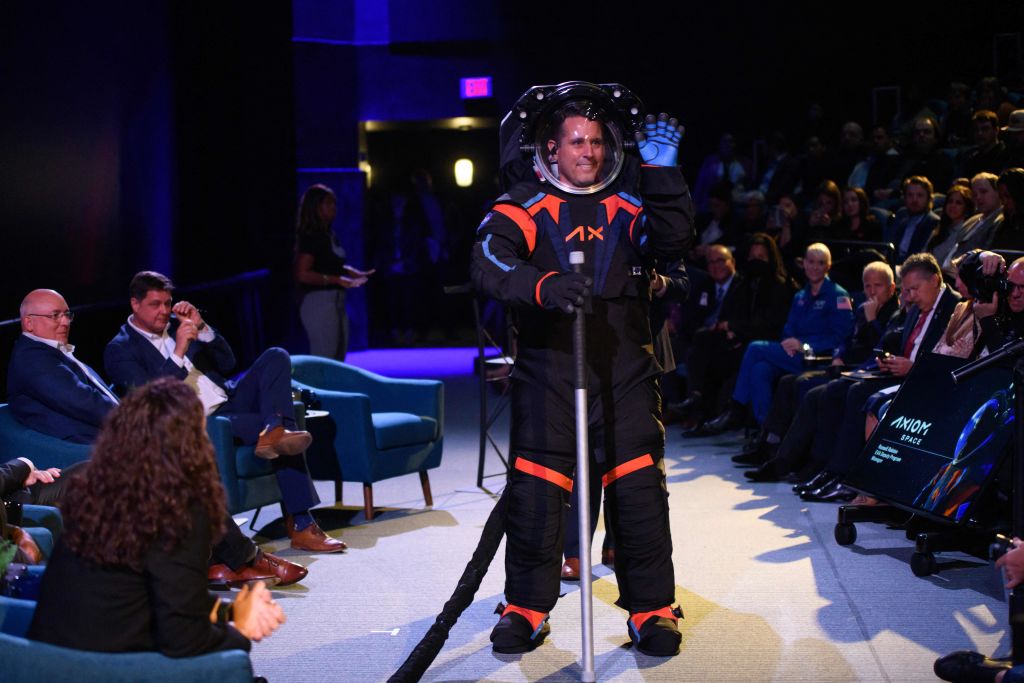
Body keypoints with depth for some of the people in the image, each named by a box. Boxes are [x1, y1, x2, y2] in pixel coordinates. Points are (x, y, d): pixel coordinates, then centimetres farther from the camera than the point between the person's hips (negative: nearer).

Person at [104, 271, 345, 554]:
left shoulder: (177, 325, 18)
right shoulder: (120, 349, -1)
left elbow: (227, 363, 15)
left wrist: (202, 327, 0)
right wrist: (179, 352, -24)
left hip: (229, 401, 7)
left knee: (277, 357, -15)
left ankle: (274, 432, -32)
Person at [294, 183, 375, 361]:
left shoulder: (329, 235, 12)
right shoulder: (311, 236, -13)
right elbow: (302, 274, -21)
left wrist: (354, 273, 8)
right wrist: (337, 280, -23)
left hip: (336, 302, 9)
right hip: (319, 302, -9)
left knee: (338, 359, 15)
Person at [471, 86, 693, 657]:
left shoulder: (628, 204, 10)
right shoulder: (525, 204, 3)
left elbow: (673, 243, -6)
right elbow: (490, 261, -14)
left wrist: (661, 170, -14)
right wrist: (543, 285, -33)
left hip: (624, 369, 2)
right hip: (547, 368, -1)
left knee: (638, 489, -1)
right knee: (535, 491, -2)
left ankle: (652, 609, 12)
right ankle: (528, 607, 15)